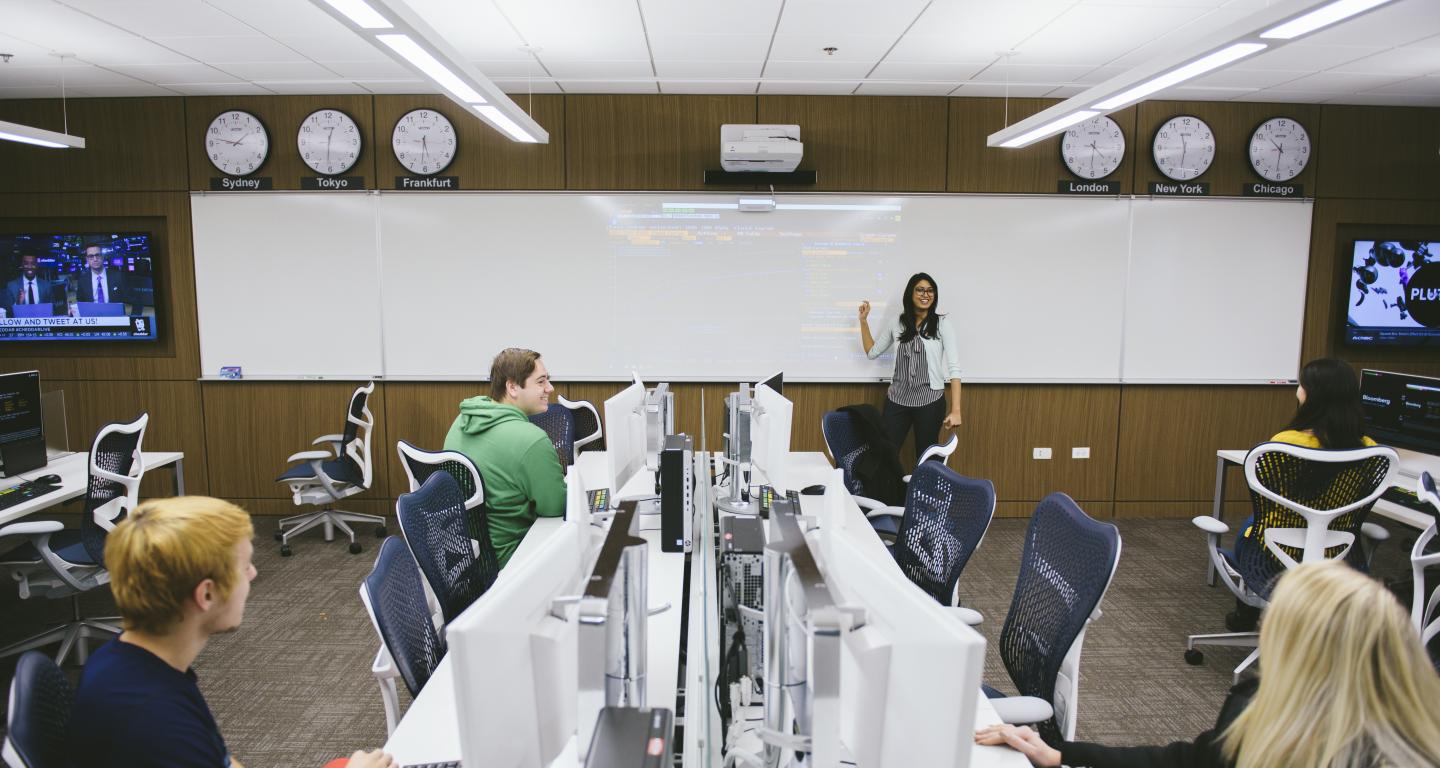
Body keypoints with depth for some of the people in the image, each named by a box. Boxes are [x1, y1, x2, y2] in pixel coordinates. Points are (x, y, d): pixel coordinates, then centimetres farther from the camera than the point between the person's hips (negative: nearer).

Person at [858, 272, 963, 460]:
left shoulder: (942, 323, -3)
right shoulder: (897, 323, 7)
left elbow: (954, 367, -7)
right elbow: (872, 353, 20)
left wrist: (955, 410, -14)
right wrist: (863, 320, 11)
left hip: (930, 401, -2)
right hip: (897, 399, 3)